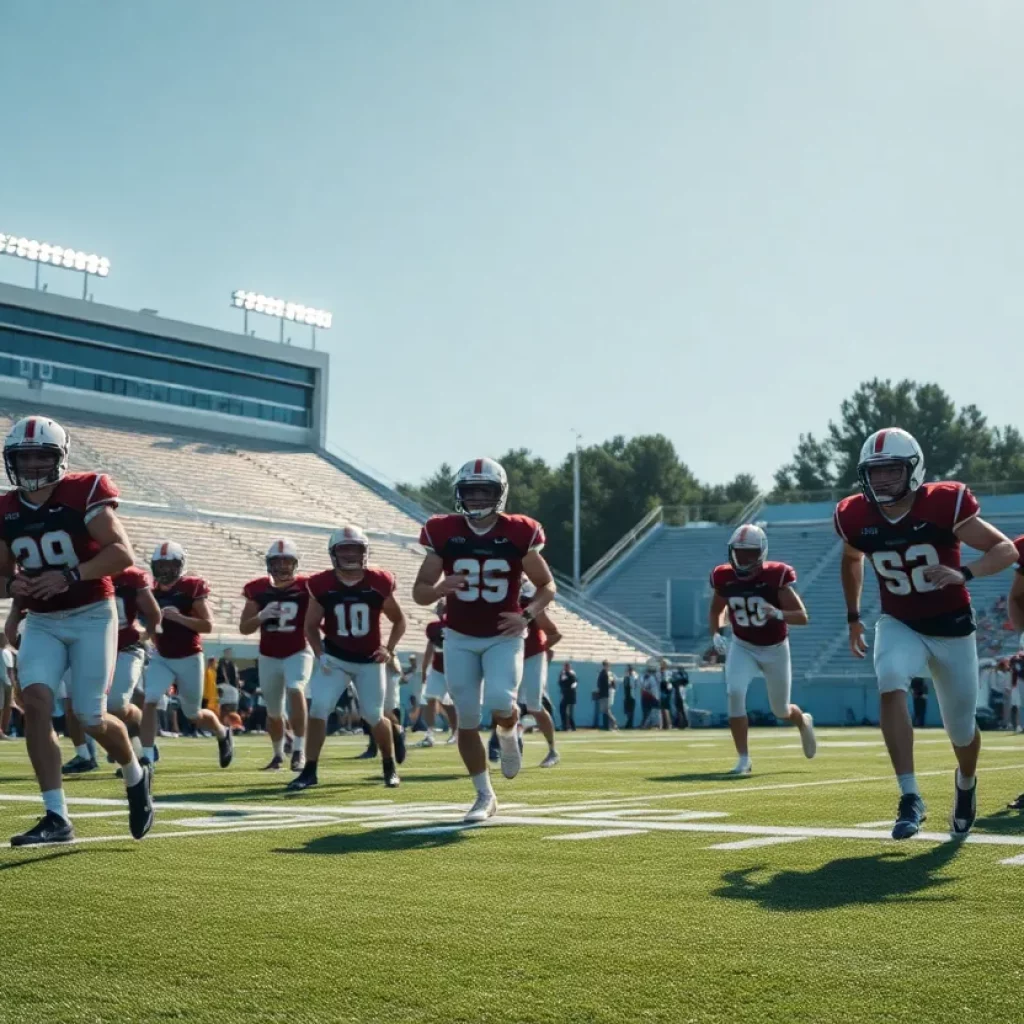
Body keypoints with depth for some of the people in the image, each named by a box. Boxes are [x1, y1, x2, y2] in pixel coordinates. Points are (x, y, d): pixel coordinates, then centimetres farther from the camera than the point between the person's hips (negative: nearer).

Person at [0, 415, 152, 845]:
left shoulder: (84, 492, -11)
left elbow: (123, 553, -17)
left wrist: (71, 575, -27)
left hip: (92, 617, -4)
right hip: (41, 623, 4)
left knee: (91, 718, -5)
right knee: (35, 702, -16)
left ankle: (135, 776, 29)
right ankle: (56, 818, -12)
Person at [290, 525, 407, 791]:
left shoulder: (378, 583, -12)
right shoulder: (322, 585, -11)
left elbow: (399, 620, 4)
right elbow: (311, 626, 3)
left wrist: (389, 649, -8)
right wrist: (320, 654, -10)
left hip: (369, 660, 0)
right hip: (335, 659, 0)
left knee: (374, 716, 3)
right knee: (318, 708, -14)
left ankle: (390, 767, 27)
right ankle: (309, 771, -5)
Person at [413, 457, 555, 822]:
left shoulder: (518, 534, -9)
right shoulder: (443, 533, -7)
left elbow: (547, 585, 4)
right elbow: (419, 592, 0)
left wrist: (527, 615, -14)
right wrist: (440, 589, -23)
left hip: (503, 637, -2)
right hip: (460, 639, 2)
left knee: (500, 702, -24)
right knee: (467, 721, 2)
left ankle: (509, 737, 13)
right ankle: (484, 796, 18)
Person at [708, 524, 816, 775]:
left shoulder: (775, 576, -22)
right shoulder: (724, 578, -11)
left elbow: (803, 617, -23)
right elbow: (716, 610, 9)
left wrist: (778, 614, -42)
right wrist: (715, 634, -9)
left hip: (775, 649, -2)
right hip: (743, 647, 2)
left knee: (781, 711, 9)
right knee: (735, 693, -23)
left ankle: (804, 721, 48)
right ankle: (743, 759, -13)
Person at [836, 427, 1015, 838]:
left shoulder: (944, 505, -21)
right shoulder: (856, 517, -10)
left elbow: (1007, 549, -19)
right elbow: (851, 559, 14)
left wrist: (965, 574, -36)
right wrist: (853, 616, 14)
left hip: (951, 627, -2)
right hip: (899, 624, 2)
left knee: (960, 729, 10)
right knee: (891, 687, -30)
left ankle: (966, 783, 46)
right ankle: (910, 796, -26)